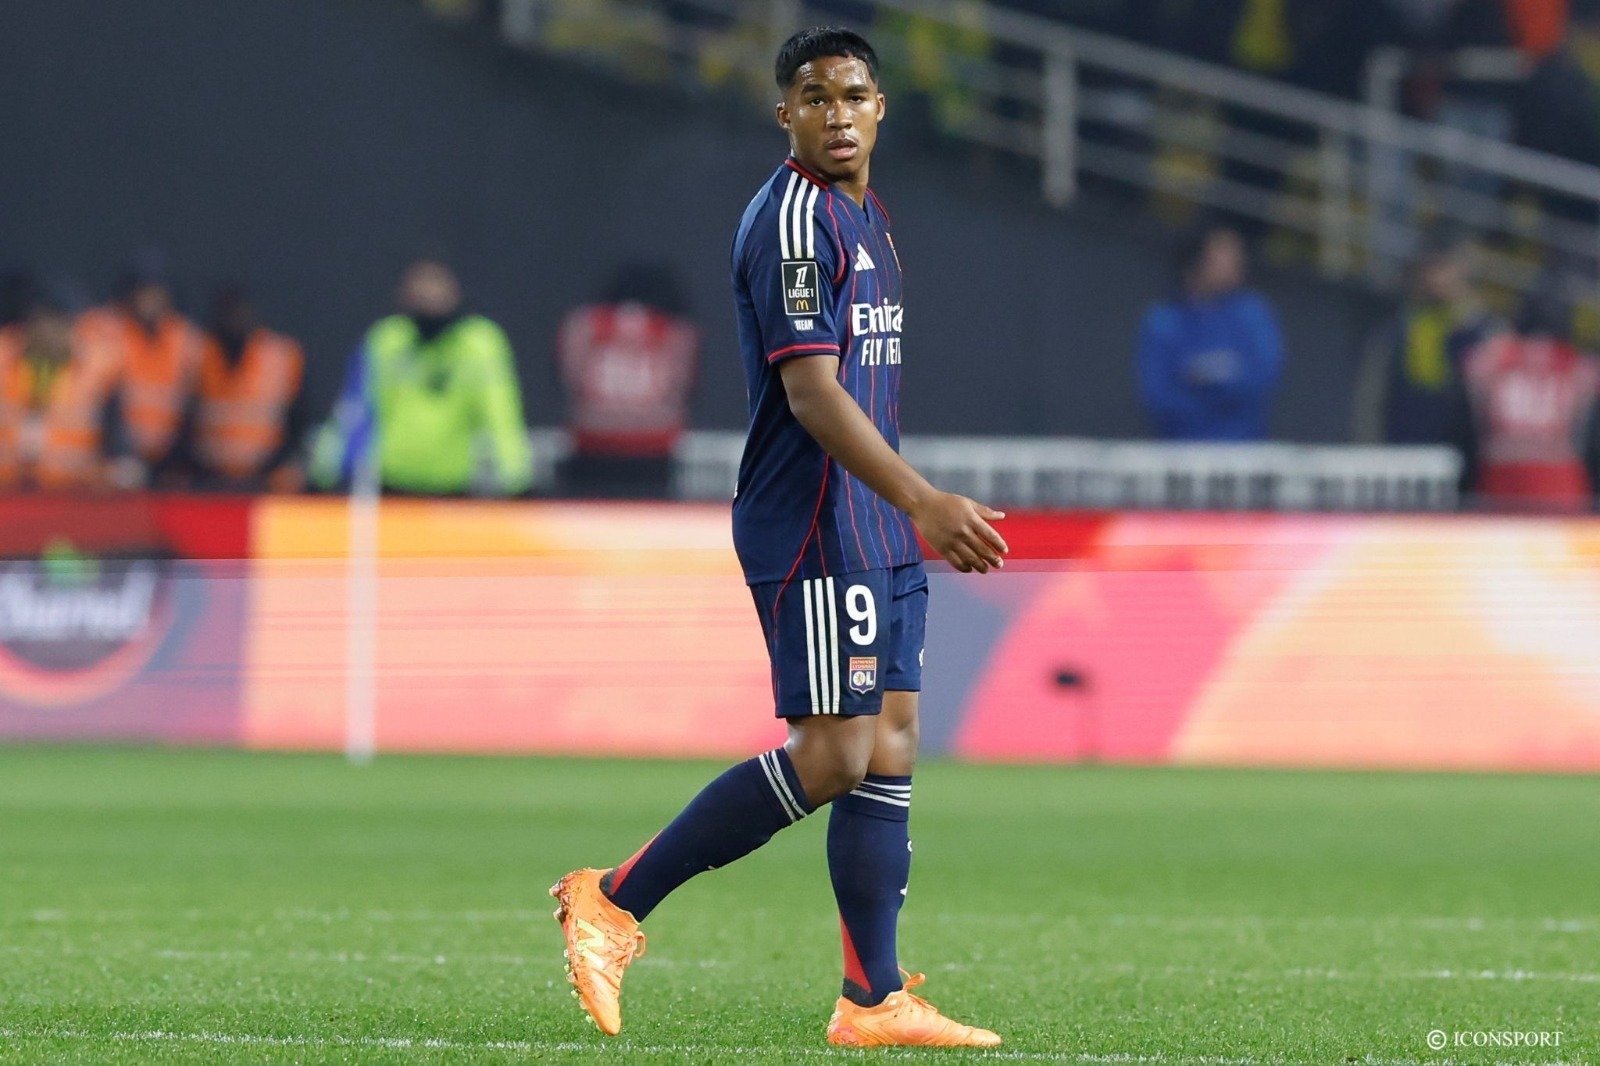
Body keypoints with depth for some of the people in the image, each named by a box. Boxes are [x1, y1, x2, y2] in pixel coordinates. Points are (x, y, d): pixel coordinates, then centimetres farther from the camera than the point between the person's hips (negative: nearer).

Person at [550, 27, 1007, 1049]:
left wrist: (919, 513, 25)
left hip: (877, 532, 10)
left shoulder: (866, 216, 18)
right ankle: (618, 900, -6)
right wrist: (923, 501, -27)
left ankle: (876, 1000, 6)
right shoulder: (793, 222, -13)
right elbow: (811, 393, -21)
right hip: (813, 527, -10)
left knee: (891, 741, 5)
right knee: (832, 754, -13)